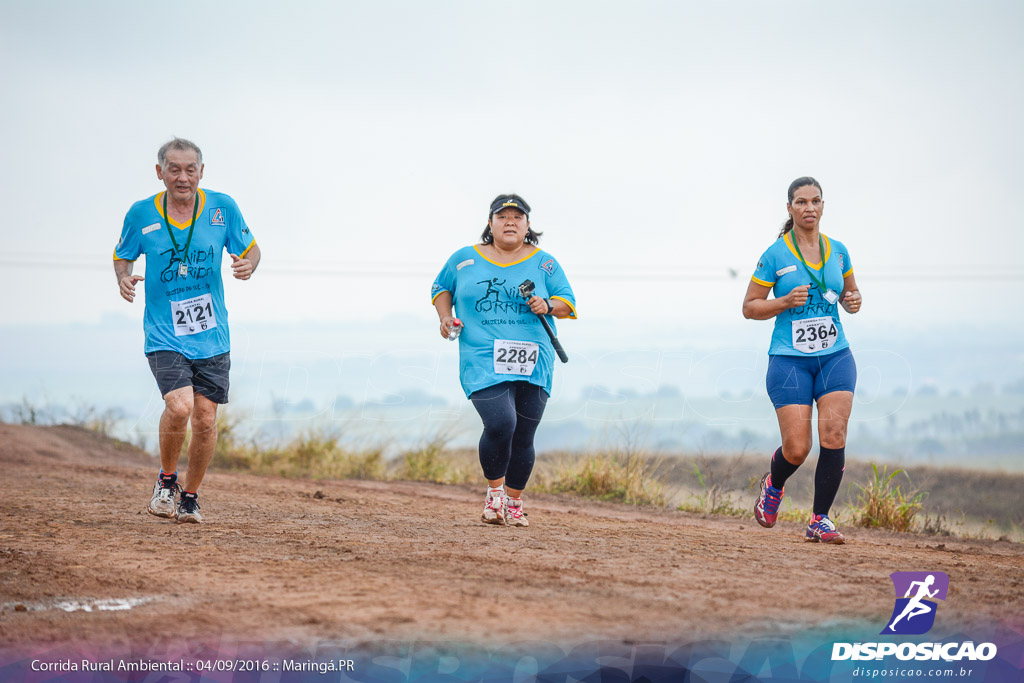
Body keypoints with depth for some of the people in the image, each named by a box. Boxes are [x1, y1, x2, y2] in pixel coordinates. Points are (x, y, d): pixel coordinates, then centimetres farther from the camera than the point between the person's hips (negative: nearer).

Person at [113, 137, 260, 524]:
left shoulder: (223, 209, -3)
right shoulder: (141, 215, -4)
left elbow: (250, 248, 10)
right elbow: (123, 255, 12)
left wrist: (248, 265, -13)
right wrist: (123, 279, -10)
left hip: (212, 336, 2)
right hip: (164, 336, -2)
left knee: (205, 420, 2)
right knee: (179, 407, -22)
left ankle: (190, 496, 24)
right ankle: (166, 480, 5)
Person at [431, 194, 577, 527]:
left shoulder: (544, 263, 9)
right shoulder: (465, 260, 9)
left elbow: (568, 302, 12)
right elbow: (441, 287, 24)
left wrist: (547, 306, -9)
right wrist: (445, 316, 6)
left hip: (533, 363, 2)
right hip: (483, 361, -2)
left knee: (523, 437, 2)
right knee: (500, 424, -22)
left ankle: (514, 502, 22)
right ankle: (494, 490, 3)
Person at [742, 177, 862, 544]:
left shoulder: (838, 251, 8)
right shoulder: (775, 256, -2)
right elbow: (749, 307, 2)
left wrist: (853, 301, 0)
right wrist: (785, 302, -14)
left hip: (835, 356, 3)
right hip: (790, 359, -3)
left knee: (834, 435, -14)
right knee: (797, 448, -8)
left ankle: (820, 521, -4)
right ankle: (774, 485, 28)